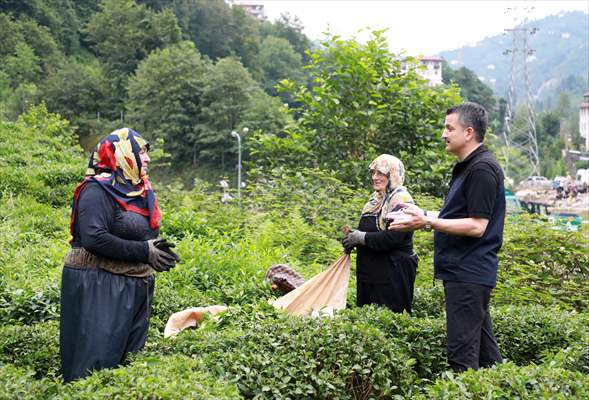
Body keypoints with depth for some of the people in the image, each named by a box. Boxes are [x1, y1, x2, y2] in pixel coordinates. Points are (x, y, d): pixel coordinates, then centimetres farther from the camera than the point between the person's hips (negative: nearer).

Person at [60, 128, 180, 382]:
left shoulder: (140, 191, 12)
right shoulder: (98, 190, -14)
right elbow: (94, 239, -26)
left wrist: (159, 252, 2)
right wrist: (144, 252, -22)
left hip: (135, 288, 9)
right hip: (99, 288, -9)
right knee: (98, 358, -8)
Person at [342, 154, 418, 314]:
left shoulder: (401, 200, -15)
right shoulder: (376, 199, 14)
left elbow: (393, 238, -24)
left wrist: (362, 237, -16)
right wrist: (353, 237, 3)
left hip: (393, 272, -9)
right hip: (369, 270, 9)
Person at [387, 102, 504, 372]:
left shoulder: (482, 169, -16)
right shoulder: (467, 167, 17)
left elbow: (476, 226, -21)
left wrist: (428, 223, -20)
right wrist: (421, 214, 19)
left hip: (468, 274, -11)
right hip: (467, 271, 11)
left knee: (462, 353, -8)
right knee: (483, 344, 16)